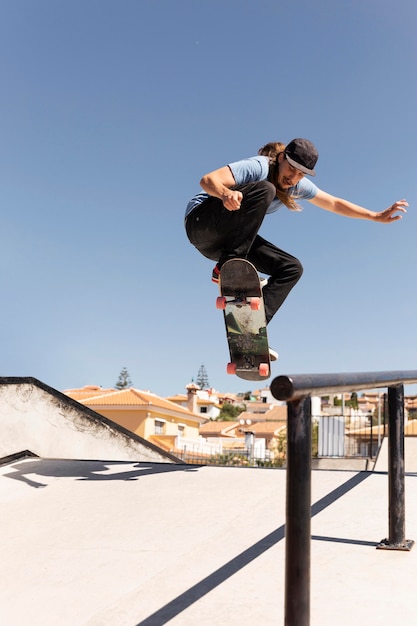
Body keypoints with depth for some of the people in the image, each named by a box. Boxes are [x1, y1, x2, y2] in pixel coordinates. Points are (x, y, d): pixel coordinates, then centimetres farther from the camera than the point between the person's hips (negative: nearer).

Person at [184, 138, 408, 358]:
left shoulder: (297, 185, 3)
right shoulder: (259, 167, -21)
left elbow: (334, 203, 15)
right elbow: (207, 179, -33)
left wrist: (376, 216, 14)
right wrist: (226, 193, -55)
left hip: (230, 238, 8)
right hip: (201, 222, -8)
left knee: (291, 268, -5)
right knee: (264, 190, -31)